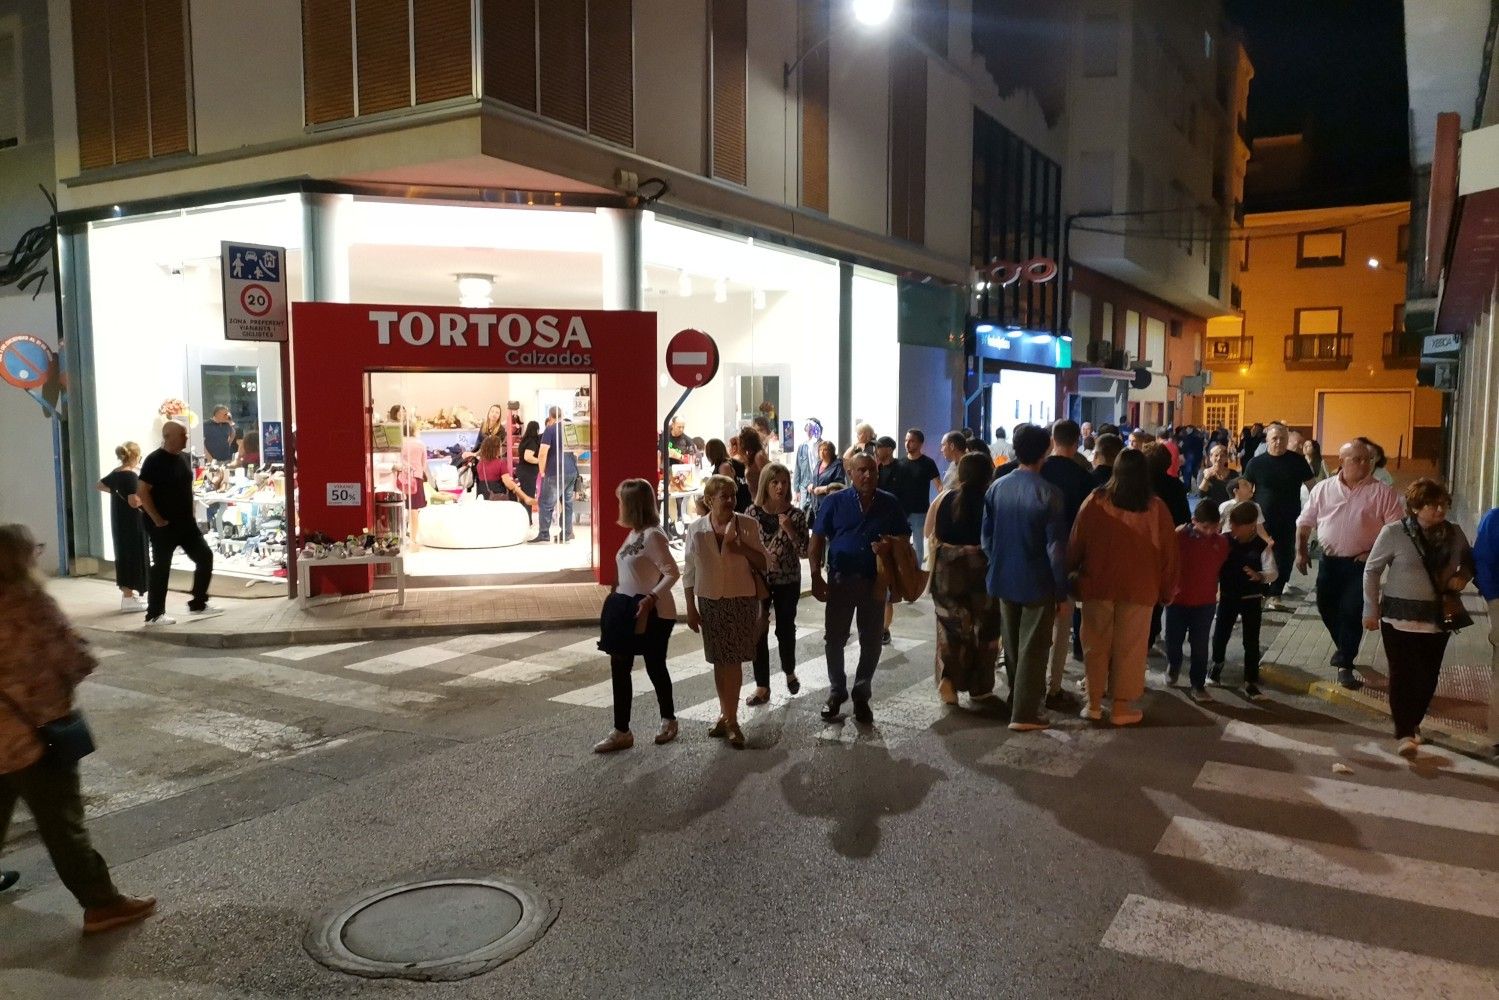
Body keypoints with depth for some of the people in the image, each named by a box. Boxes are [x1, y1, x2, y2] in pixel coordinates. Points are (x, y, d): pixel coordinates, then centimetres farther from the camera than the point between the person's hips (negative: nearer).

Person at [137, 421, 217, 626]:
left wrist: (189, 513, 14)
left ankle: (198, 604, 17)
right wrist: (157, 519, -17)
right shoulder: (154, 460, -14)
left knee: (205, 556, 6)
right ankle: (154, 614, 9)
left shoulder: (183, 458, 9)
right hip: (165, 525, -7)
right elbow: (142, 491, -17)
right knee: (161, 568, -1)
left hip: (186, 523, 8)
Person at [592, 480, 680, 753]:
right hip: (630, 612, 9)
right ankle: (621, 732, 13)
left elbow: (672, 572, -23)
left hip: (653, 615, -9)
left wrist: (651, 598, -31)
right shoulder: (634, 534, 9)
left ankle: (668, 721, 28)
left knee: (654, 667, 7)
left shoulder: (652, 535, -19)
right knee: (619, 667, 7)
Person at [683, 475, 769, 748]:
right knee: (719, 661, 9)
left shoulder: (747, 525, -6)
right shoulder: (696, 530, -2)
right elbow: (689, 573, 5)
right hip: (710, 602, 2)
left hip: (741, 601, -2)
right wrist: (691, 609, 3)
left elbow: (764, 563, -2)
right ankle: (726, 716, 24)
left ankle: (730, 719, 9)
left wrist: (743, 549, -19)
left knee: (733, 660, -1)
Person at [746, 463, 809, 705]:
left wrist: (790, 531, -21)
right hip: (758, 579, 0)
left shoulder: (795, 515, -6)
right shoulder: (753, 512, -6)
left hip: (788, 581, 0)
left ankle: (789, 672, 39)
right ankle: (762, 685, 12)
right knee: (758, 631, 1)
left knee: (786, 628, 13)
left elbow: (804, 552, -7)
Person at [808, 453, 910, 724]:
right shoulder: (834, 502, -4)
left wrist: (891, 544, -14)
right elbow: (817, 540, -3)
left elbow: (904, 535, 10)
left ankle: (862, 696, 24)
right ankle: (836, 693, 23)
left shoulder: (889, 503, 1)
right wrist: (816, 576, -11)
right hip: (840, 580, -1)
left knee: (871, 642, 9)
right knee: (834, 640, 6)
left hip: (875, 581, 1)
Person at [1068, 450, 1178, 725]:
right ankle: (1121, 706, 13)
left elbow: (1076, 543, -1)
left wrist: (1070, 574, 14)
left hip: (1098, 584, 0)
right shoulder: (1156, 508, -6)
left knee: (1096, 644, 12)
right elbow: (1168, 553, 0)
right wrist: (1166, 590, 11)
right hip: (1138, 587, 0)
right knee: (1129, 648, 8)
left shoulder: (1096, 501, -8)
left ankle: (1093, 702, 17)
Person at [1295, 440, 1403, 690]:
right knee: (1327, 608, 13)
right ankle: (1345, 648, 39)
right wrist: (1301, 551, 1)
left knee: (1351, 612, -7)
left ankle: (1344, 665, 5)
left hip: (1361, 563, -3)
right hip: (1329, 561, 3)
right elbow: (1305, 522, 8)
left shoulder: (1382, 493, -4)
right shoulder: (1323, 489, 3)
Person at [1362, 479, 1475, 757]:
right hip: (1399, 616, -4)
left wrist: (1462, 576, -5)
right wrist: (1371, 610, -2)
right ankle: (1403, 732, 3)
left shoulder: (1454, 533, 1)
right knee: (1403, 674, -3)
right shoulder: (1393, 532, -11)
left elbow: (1468, 562, 19)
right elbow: (1372, 571, -3)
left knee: (1428, 675, 8)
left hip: (1438, 617, 4)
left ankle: (1413, 722, 30)